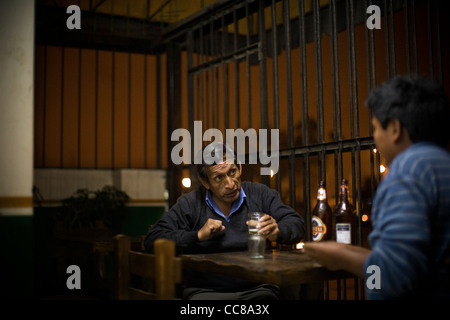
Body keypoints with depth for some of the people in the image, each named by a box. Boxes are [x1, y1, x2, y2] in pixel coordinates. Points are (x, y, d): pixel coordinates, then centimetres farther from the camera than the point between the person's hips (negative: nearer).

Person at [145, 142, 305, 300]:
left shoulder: (260, 194, 4)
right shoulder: (189, 204, 2)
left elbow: (297, 223, -1)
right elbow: (152, 239, -2)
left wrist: (277, 232, -24)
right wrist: (197, 236, -12)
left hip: (257, 288, 1)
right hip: (205, 290, 0)